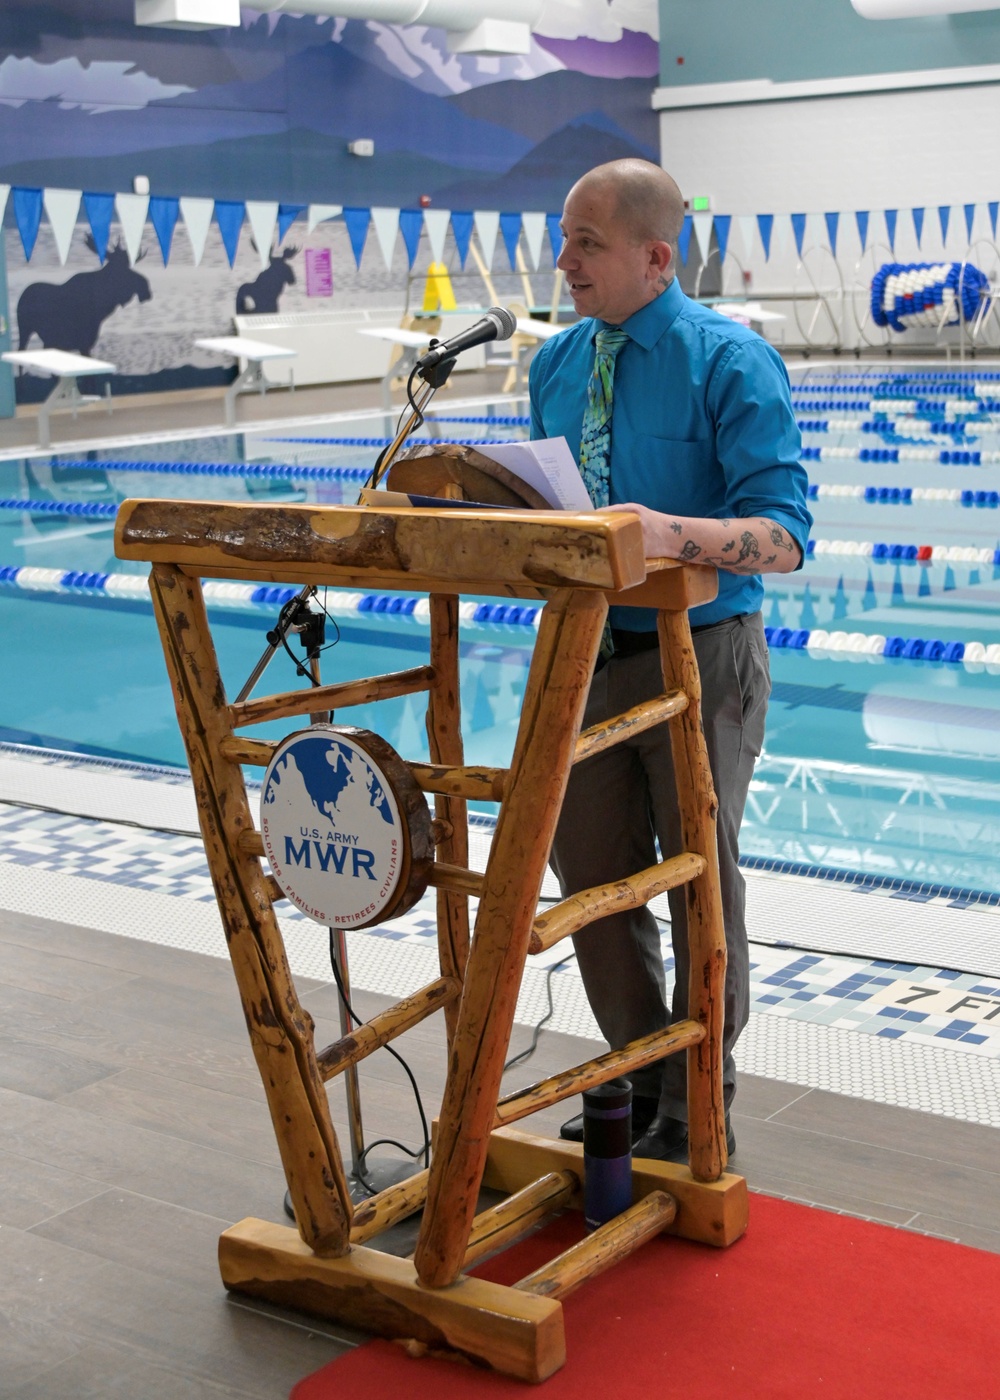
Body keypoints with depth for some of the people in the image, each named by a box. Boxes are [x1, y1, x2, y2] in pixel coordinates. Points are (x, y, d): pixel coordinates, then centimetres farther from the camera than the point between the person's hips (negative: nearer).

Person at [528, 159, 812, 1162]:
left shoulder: (732, 362, -13)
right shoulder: (556, 364, 7)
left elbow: (783, 536, -21)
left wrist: (671, 532, -37)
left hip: (699, 661, -6)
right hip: (584, 655, 6)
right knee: (591, 879, 14)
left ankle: (697, 1110, 25)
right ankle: (640, 1078, 35)